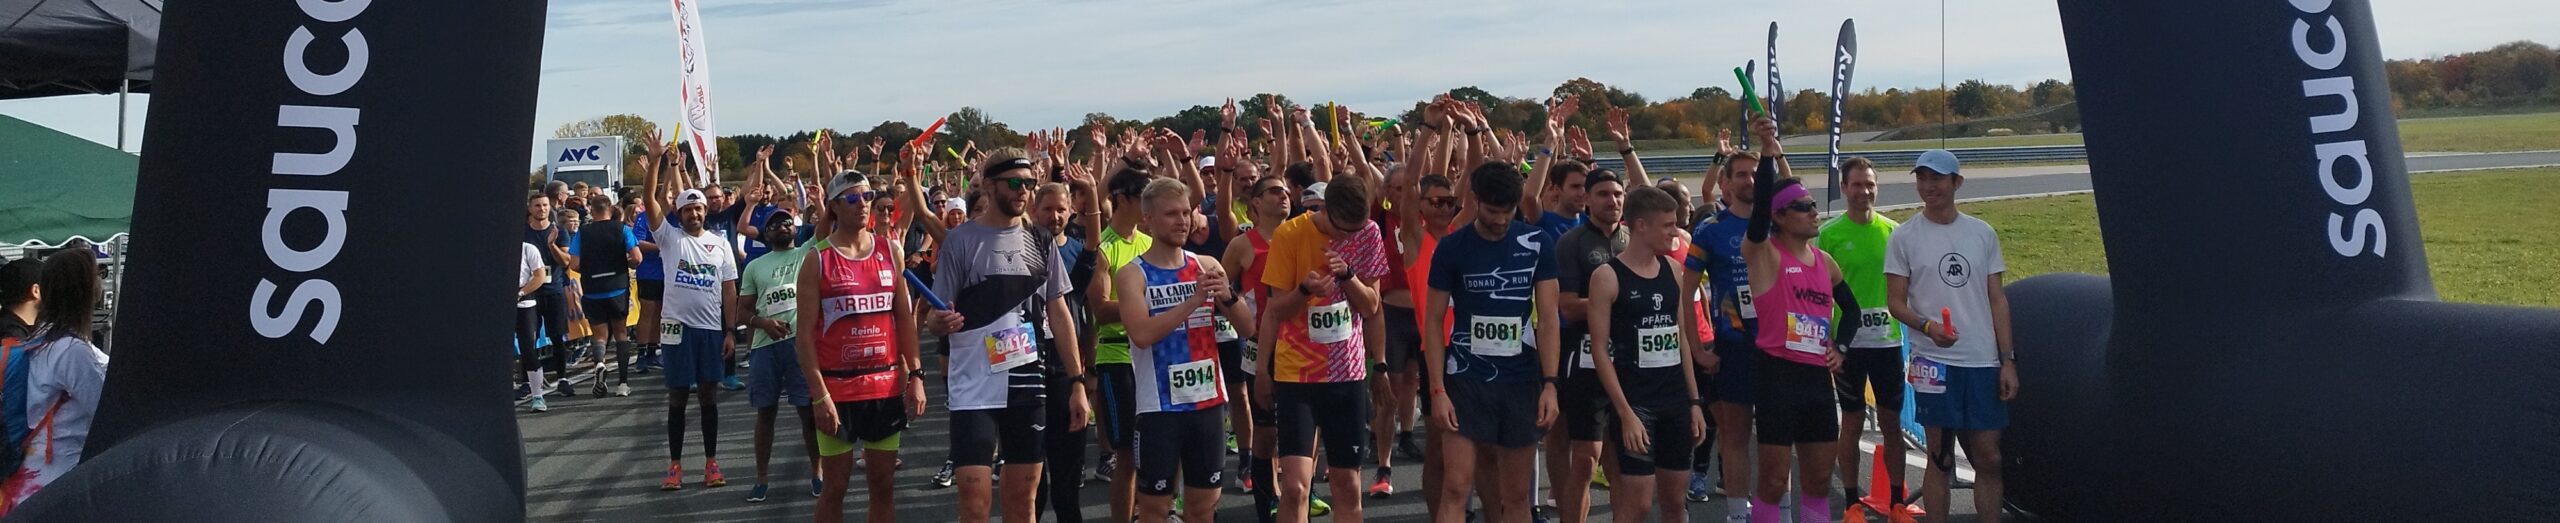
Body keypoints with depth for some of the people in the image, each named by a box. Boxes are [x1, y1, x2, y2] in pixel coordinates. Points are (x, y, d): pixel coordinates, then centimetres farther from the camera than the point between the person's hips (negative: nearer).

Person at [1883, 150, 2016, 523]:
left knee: (1989, 458, 5)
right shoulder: (1904, 237, 0)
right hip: (1934, 361, -3)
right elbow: (1895, 302, -2)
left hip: (1984, 362, 3)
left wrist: (2008, 360, 4)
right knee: (1940, 458, 2)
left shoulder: (1983, 234, 8)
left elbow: (1997, 299, 10)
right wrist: (1927, 325, -22)